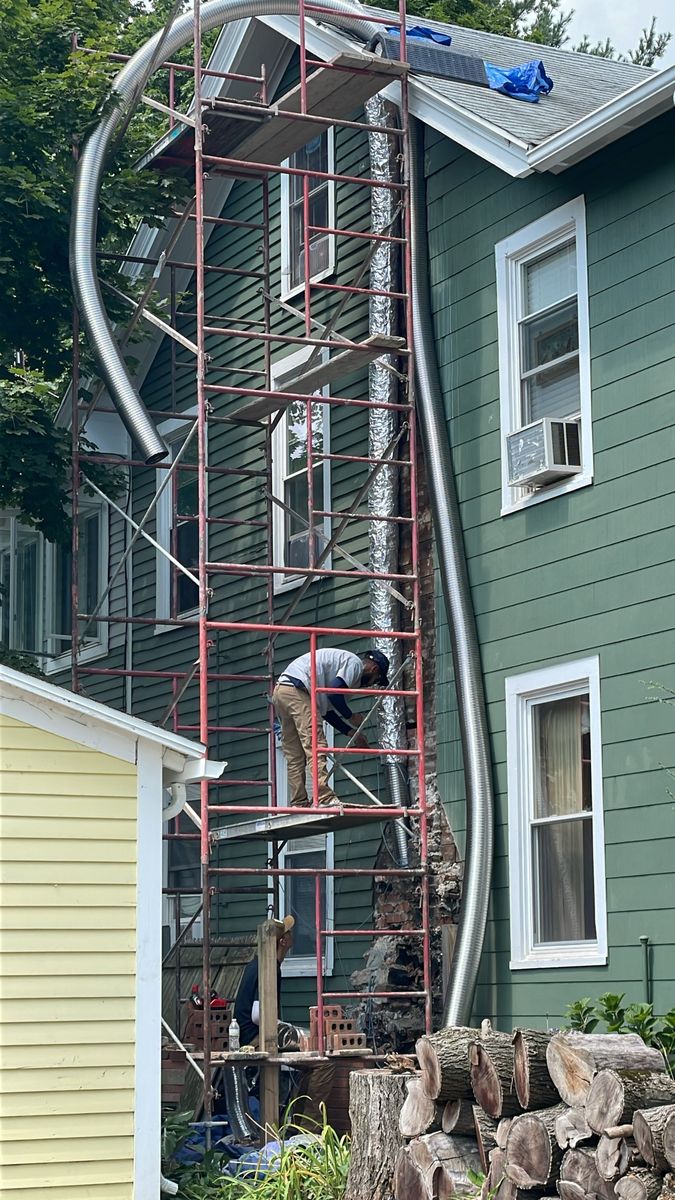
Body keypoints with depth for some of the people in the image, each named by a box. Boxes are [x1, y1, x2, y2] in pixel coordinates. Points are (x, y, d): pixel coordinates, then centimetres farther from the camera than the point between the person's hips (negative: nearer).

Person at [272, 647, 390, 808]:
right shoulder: (355, 662, 1)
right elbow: (333, 692, -14)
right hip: (296, 690, -10)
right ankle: (324, 798, -23)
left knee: (294, 757, 7)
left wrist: (352, 733, 23)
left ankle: (299, 805, 3)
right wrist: (351, 717, 1)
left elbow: (327, 710, 26)